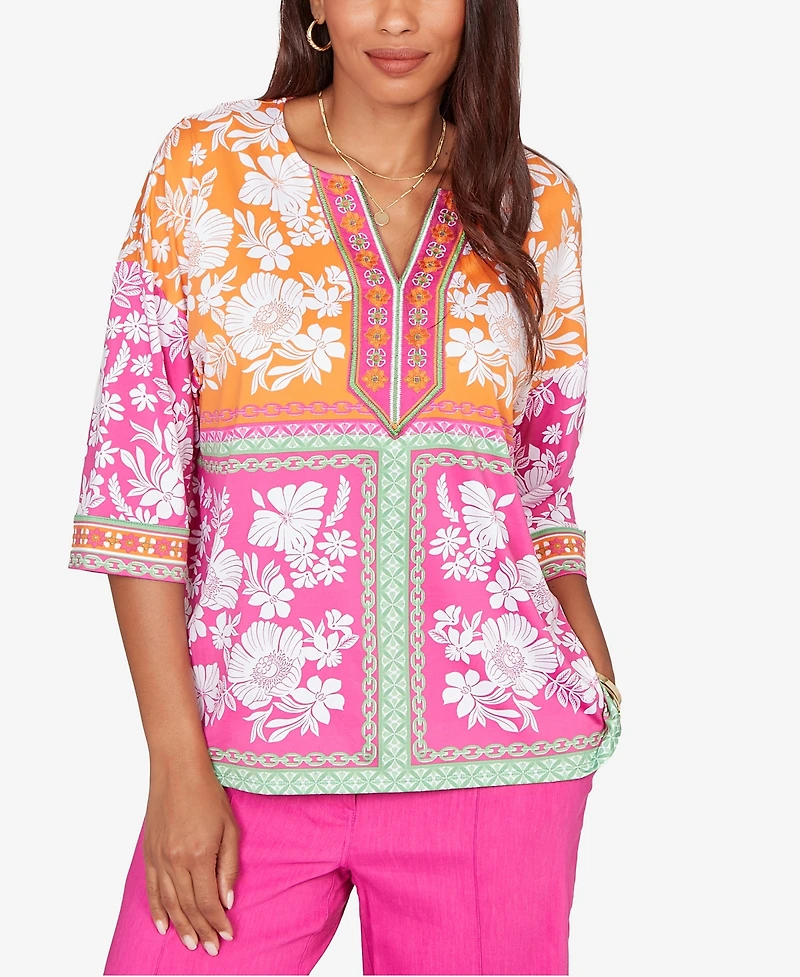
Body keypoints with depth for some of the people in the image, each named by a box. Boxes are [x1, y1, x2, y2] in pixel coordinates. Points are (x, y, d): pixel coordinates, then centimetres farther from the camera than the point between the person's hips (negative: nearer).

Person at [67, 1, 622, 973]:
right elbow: (134, 474, -3)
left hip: (492, 759, 2)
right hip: (249, 761, -1)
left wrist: (595, 681, 0)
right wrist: (178, 766, -8)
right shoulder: (203, 165, 1)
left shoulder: (534, 203, 7)